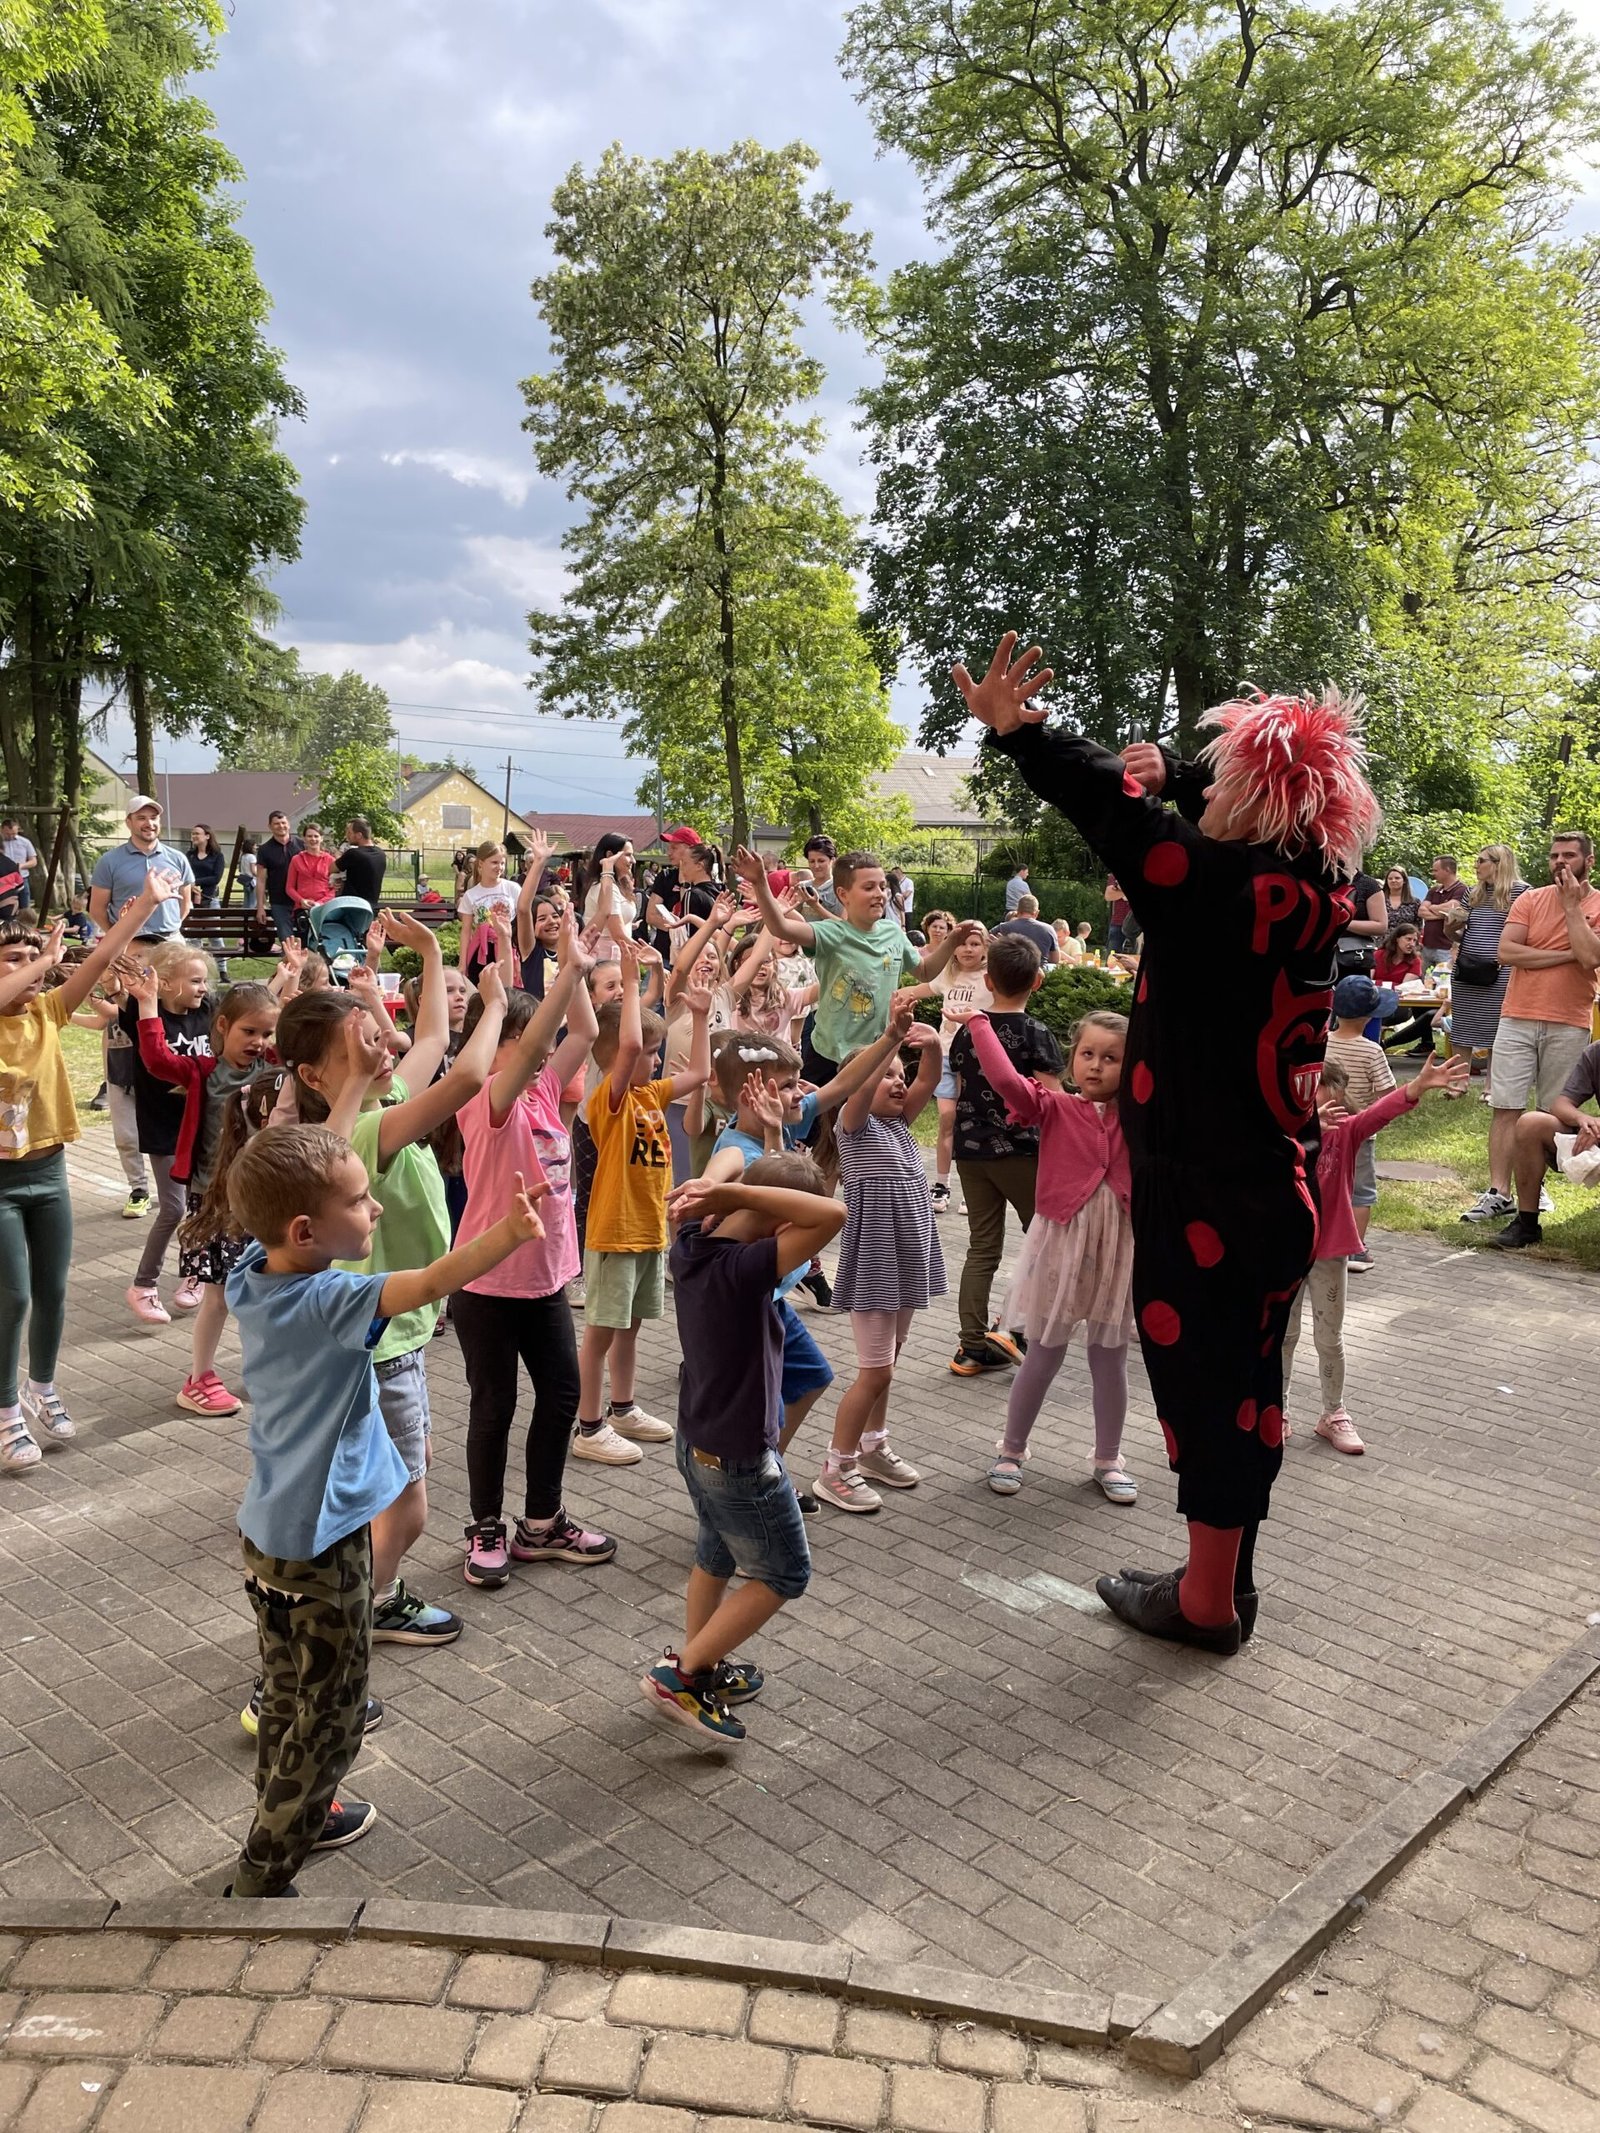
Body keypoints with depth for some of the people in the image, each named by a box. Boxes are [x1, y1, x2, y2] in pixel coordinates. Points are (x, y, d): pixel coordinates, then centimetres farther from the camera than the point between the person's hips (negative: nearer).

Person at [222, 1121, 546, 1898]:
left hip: (269, 1529, 8)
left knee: (289, 1695, 27)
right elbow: (429, 1286, -46)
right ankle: (261, 1877, 20)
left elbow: (300, 1166, 11)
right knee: (328, 1718, 9)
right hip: (320, 1542, -8)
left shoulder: (251, 1275, -5)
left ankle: (290, 1815, 46)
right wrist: (507, 1234, -56)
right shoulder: (325, 1303, -29)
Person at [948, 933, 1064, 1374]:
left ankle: (973, 1346, 10)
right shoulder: (1035, 1034, -11)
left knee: (982, 1246, 10)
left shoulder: (967, 1031, 4)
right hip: (1020, 1151, -5)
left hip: (971, 1150, 5)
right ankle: (1013, 1328, 2)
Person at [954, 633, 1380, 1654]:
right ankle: (1227, 1578, 33)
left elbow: (1114, 811, -16)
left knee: (1204, 1380, 5)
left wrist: (1013, 729, -6)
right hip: (1278, 1182, 8)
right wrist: (1169, 769, 28)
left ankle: (1207, 1600, 20)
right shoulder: (1316, 889, 2)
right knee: (1247, 1381, 17)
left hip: (1203, 1194, -8)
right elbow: (1252, 818, 21)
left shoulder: (1223, 883, -20)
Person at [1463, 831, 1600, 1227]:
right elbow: (1506, 951, -7)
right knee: (1506, 1108, -3)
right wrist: (1567, 955, -10)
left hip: (1568, 1026, -1)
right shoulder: (1530, 900, 6)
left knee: (1554, 1113, 5)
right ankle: (1498, 1194, -3)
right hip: (1518, 1019, 1)